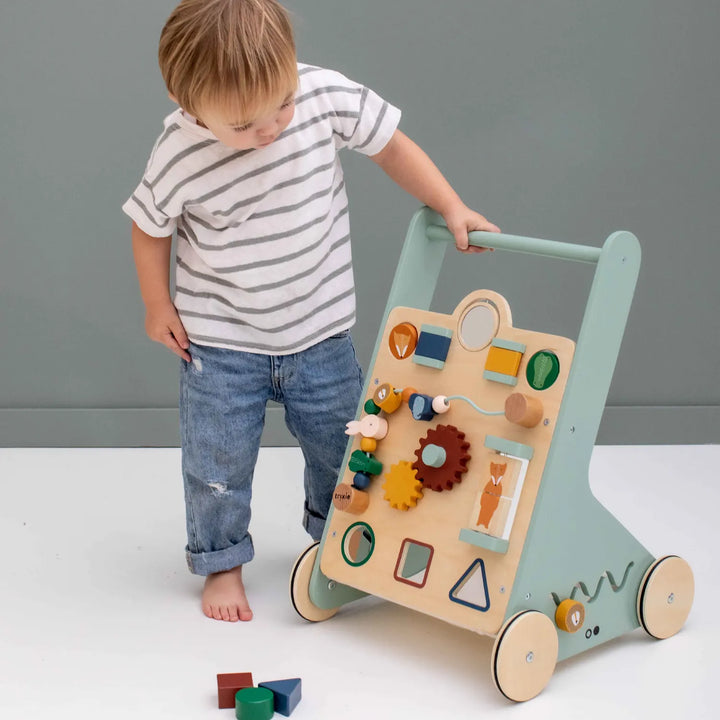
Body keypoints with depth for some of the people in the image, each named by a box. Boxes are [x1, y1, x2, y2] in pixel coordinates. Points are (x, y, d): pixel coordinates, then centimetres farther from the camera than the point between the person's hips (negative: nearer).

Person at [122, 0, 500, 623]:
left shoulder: (326, 95, -17)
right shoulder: (179, 156, -21)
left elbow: (390, 145, -2)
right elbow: (150, 226, -2)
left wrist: (452, 209, -5)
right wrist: (158, 305, 1)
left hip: (320, 332, 2)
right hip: (221, 342, -2)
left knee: (340, 448, 15)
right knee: (218, 461, 3)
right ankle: (221, 564, 28)